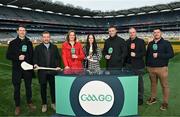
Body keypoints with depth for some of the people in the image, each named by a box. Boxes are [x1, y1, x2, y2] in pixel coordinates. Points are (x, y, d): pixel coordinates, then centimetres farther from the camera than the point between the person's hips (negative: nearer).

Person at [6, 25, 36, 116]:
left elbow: (32, 55, 8)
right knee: (17, 88, 6)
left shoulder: (29, 43, 8)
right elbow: (8, 56, 0)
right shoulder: (13, 43, 3)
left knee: (28, 86, 11)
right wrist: (18, 57, -15)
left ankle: (29, 103, 27)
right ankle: (17, 106, 20)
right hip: (17, 69, -1)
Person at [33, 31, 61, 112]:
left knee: (53, 87, 8)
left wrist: (58, 66, -6)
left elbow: (58, 58, 8)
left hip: (53, 71, 1)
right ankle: (44, 104, 22)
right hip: (42, 72, -1)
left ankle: (53, 103, 24)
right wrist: (35, 64, -15)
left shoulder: (54, 47, 10)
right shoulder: (38, 48, 7)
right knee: (43, 88, 8)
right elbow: (35, 58, 4)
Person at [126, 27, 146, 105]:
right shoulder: (127, 42, 9)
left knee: (139, 82, 6)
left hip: (139, 66, -3)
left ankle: (140, 98, 19)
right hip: (129, 65, 3)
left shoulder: (141, 41, -1)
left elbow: (144, 53, -7)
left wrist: (136, 55, -22)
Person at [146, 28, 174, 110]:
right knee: (153, 84, 13)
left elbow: (171, 54, -9)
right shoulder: (150, 44, 13)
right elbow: (147, 54, 19)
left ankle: (165, 102, 12)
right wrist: (147, 64, 13)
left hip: (162, 68, -4)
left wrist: (158, 55, -17)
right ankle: (153, 98, 28)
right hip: (151, 68, 4)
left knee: (164, 85, 2)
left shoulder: (166, 43, -1)